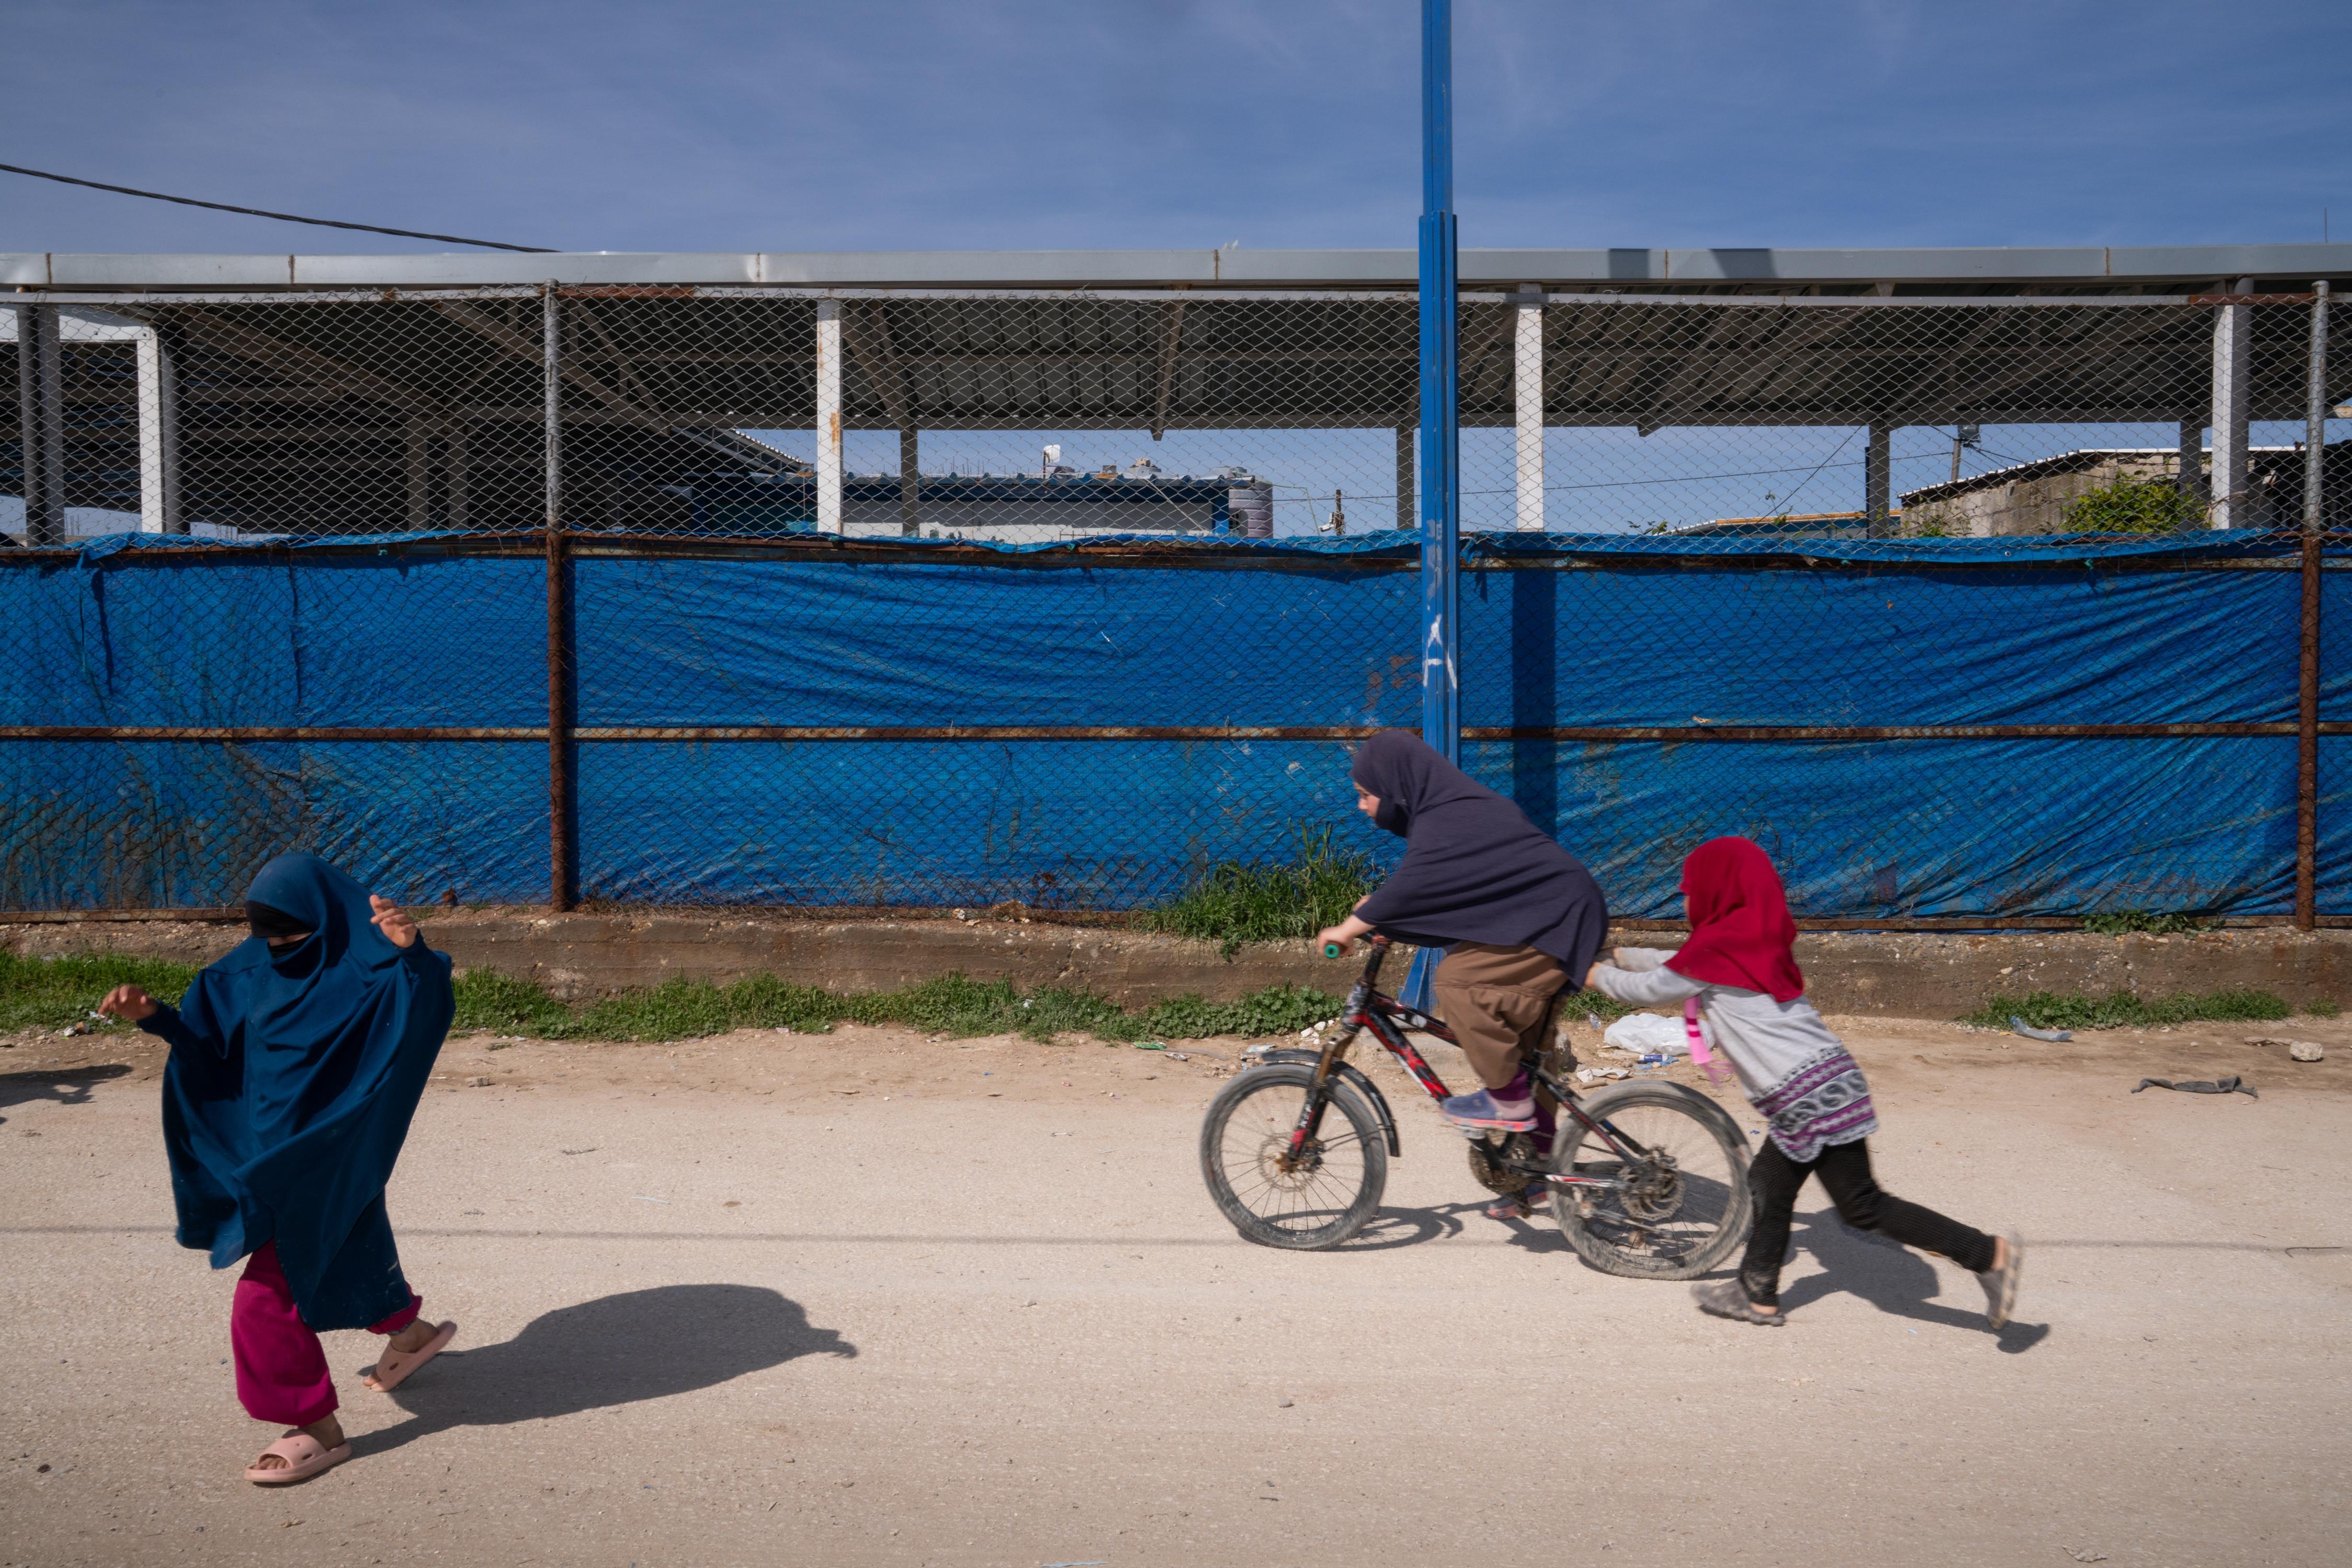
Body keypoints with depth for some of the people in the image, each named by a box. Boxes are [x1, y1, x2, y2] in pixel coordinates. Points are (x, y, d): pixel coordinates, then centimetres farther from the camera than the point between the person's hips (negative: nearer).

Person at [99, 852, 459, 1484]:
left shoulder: (364, 973, -21)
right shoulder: (252, 969, 2)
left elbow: (428, 1006, -38)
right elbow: (205, 1037, 7)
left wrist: (413, 951, -58)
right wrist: (152, 1015, -13)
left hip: (322, 1159, -8)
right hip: (267, 1148, 8)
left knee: (267, 1300, -7)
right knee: (338, 1255, 27)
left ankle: (318, 1429, 9)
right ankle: (411, 1333, 53)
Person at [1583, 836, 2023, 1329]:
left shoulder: (1718, 945, -9)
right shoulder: (1757, 937, 18)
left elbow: (1653, 989, 2)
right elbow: (1681, 965, 32)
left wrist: (1601, 978, 20)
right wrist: (1623, 956, 42)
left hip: (1806, 1094, -10)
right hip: (1827, 1077, 10)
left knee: (1861, 1206, -5)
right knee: (1770, 1185, 18)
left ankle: (1987, 1253, -5)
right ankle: (1758, 1295, 28)